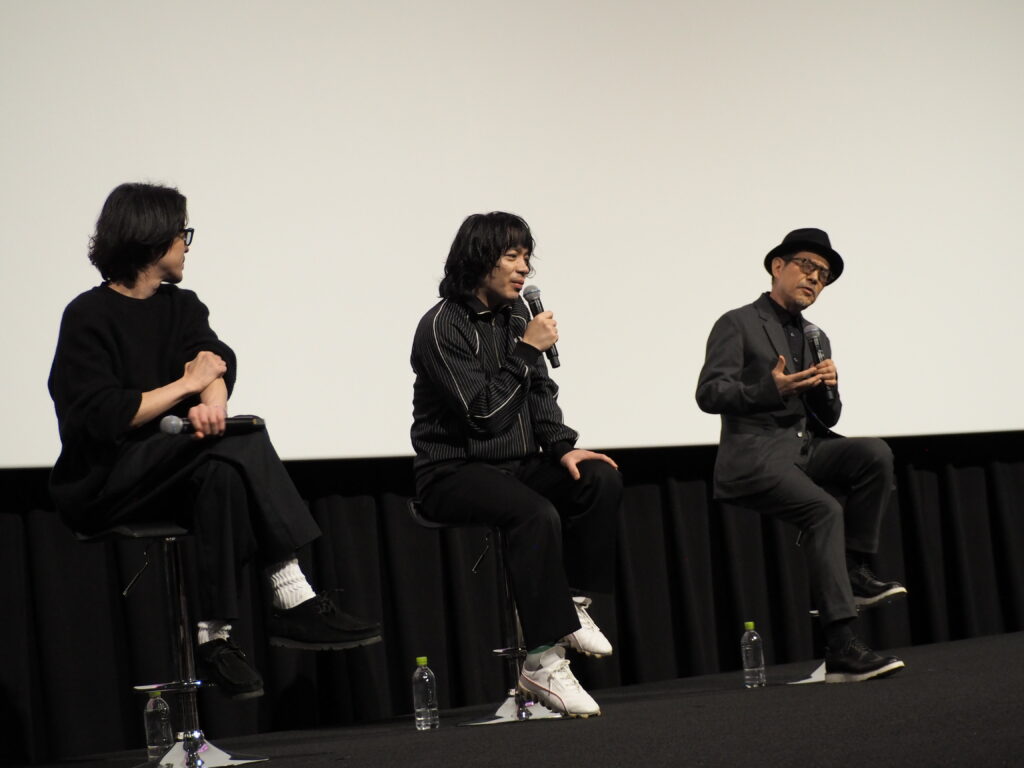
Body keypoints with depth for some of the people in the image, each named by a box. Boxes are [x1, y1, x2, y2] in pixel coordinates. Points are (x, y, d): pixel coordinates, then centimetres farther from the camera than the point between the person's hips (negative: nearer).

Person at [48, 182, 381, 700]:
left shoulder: (181, 307, 16)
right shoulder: (88, 318, -6)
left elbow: (217, 358, -5)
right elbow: (101, 416, -18)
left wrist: (211, 401, -28)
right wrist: (188, 385, -9)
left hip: (166, 473, 6)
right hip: (99, 487, -6)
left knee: (224, 474, -28)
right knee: (238, 444, -28)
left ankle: (215, 634, -31)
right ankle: (294, 601, -28)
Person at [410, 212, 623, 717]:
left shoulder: (514, 314, 12)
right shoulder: (443, 326, -13)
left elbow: (539, 392, 13)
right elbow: (483, 410, -21)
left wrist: (562, 447, -4)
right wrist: (527, 350, -16)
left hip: (516, 464, 8)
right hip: (454, 471, -8)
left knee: (600, 477, -17)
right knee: (537, 515, -34)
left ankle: (572, 604, -8)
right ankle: (543, 663, -33)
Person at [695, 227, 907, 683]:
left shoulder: (816, 338, 22)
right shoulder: (738, 325, 1)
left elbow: (827, 418, 19)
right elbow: (709, 393, -10)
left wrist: (827, 387, -4)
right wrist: (771, 388, -24)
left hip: (805, 451, 7)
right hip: (754, 454, -7)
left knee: (875, 453, -21)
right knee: (824, 511, -29)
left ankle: (854, 572, -13)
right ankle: (841, 649, -34)